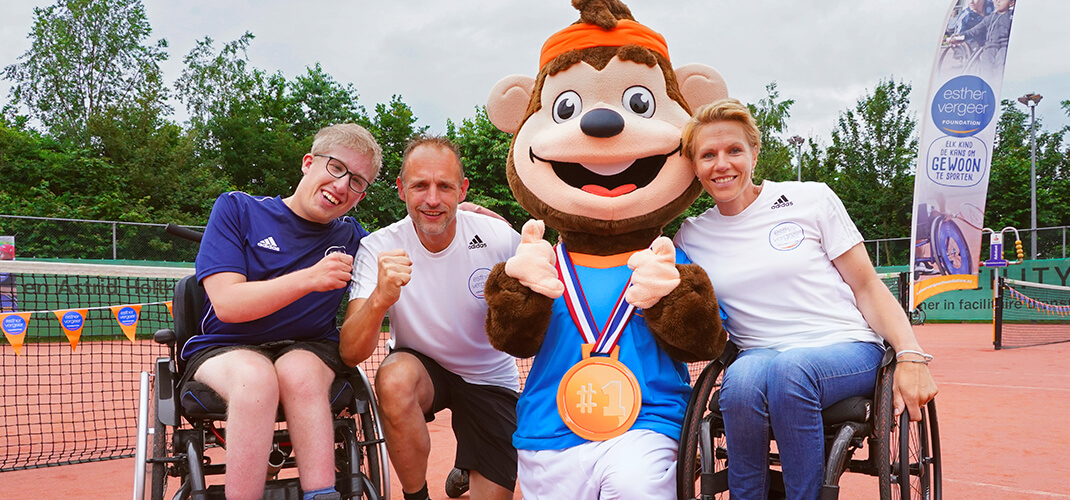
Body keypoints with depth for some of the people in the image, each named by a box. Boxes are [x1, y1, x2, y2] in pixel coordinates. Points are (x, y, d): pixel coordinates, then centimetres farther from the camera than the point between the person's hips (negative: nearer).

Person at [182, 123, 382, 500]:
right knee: (255, 376, -37)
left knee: (299, 373, -35)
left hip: (309, 350, 2)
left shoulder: (351, 239, 8)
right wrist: (309, 279, -25)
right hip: (225, 350, -2)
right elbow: (227, 303, -13)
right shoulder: (237, 209, -1)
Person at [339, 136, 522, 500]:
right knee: (394, 379, -35)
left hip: (489, 378, 1)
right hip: (421, 366, -1)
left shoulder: (500, 240, -19)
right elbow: (350, 354, -30)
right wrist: (380, 298, -47)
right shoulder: (379, 248, -19)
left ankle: (467, 470, 34)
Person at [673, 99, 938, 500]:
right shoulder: (691, 238, 9)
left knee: (790, 367, -36)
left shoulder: (811, 199, 2)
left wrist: (911, 356, -11)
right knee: (743, 377, -35)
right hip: (758, 357, 2)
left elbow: (868, 287, 3)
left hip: (847, 350, -1)